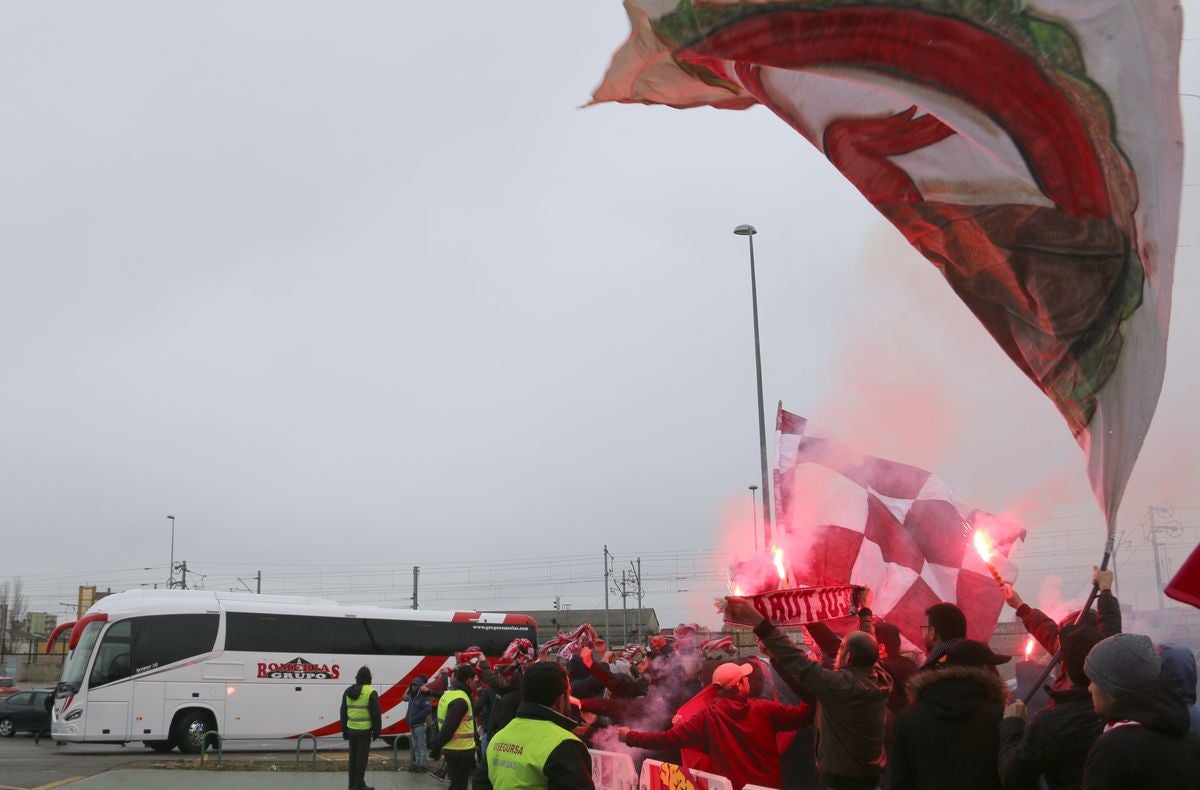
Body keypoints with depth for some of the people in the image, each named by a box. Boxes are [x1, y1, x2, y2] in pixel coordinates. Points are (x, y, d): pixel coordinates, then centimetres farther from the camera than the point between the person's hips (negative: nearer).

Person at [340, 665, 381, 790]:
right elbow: (375, 714, -10)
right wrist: (377, 731, -1)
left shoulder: (348, 692, 8)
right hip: (364, 731, -6)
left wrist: (344, 731, 20)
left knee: (353, 757, 14)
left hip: (351, 729, 6)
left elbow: (343, 713, 13)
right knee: (362, 758, 0)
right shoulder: (370, 692, -10)